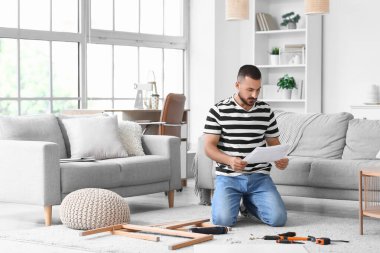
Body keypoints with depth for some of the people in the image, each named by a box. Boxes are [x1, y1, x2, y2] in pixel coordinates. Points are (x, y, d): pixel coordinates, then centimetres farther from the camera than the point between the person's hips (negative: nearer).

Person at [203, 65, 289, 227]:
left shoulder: (266, 111, 8)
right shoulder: (218, 111, -3)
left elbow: (273, 143, 15)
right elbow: (209, 146, -5)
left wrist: (281, 160, -8)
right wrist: (230, 160, -24)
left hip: (259, 177, 3)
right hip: (228, 177, -3)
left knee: (278, 219, -16)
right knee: (222, 219, -25)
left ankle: (249, 204, 18)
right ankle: (225, 201, 14)